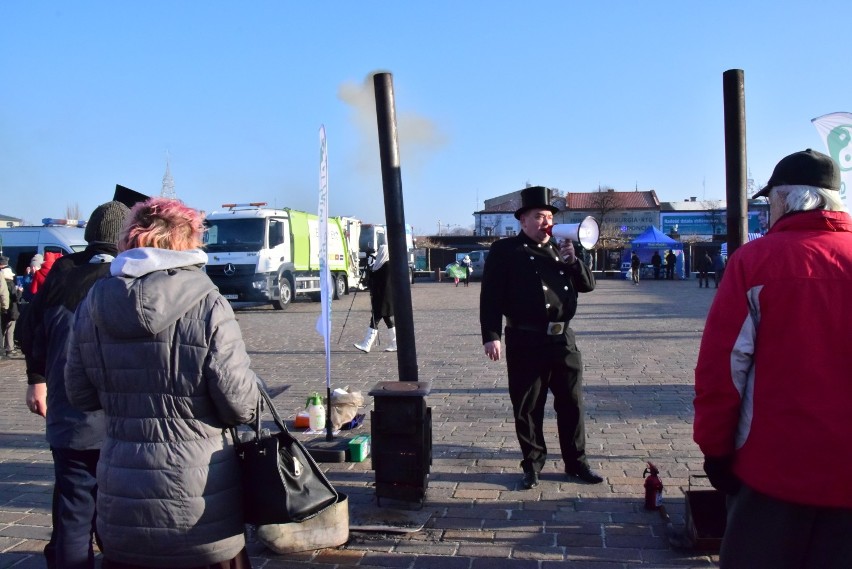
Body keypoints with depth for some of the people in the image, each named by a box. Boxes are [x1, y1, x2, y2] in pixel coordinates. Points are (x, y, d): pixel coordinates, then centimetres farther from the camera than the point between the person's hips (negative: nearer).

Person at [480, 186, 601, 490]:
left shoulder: (560, 249, 16)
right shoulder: (505, 250, -2)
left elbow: (588, 284, 13)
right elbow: (491, 296, -8)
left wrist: (571, 261, -4)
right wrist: (491, 335, -16)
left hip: (563, 339, 5)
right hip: (525, 341, -5)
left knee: (572, 403, 10)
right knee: (528, 407, 4)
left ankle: (576, 463, 23)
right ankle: (532, 464, 19)